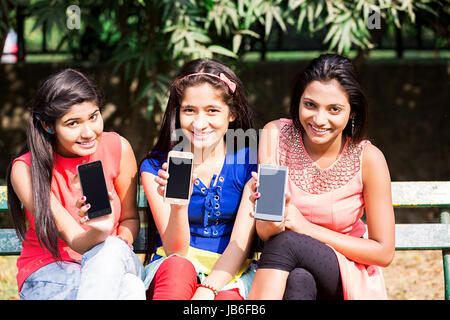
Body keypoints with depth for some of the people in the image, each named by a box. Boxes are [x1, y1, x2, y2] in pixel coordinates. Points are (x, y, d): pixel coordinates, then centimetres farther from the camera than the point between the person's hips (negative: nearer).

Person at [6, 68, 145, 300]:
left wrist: (119, 247, -15)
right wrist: (100, 231, -43)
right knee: (130, 289, -37)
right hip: (49, 273, -4)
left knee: (114, 248, -36)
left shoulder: (117, 148, -5)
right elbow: (77, 243, -19)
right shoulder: (26, 170, -14)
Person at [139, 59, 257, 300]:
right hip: (170, 271, 1)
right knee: (178, 267, -36)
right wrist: (178, 203, -28)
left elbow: (241, 243, -6)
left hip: (230, 272, -1)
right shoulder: (157, 166, -2)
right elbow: (175, 250, -7)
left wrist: (206, 291, -23)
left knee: (228, 298, -36)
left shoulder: (249, 161, -1)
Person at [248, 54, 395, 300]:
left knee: (285, 242, -31)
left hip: (348, 276, -1)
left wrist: (305, 227, -16)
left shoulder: (368, 158, -13)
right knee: (299, 279, -36)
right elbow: (264, 233, -12)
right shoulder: (275, 135, -8)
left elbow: (384, 253, -9)